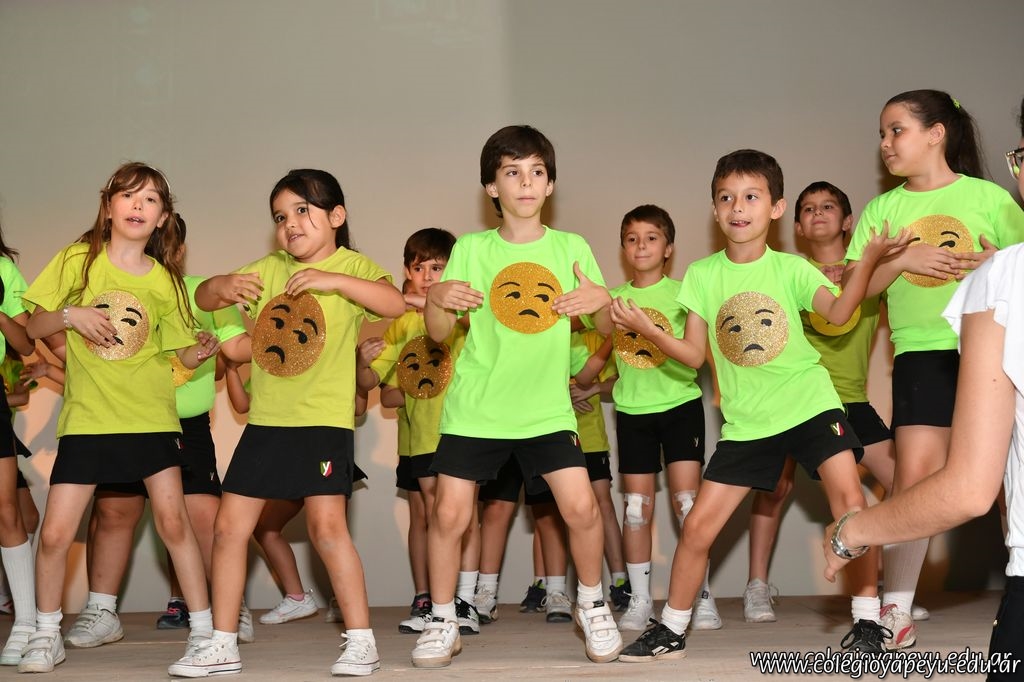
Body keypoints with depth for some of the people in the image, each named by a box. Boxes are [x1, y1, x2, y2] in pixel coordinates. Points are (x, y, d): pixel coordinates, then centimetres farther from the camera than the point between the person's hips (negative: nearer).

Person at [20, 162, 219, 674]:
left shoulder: (165, 279, 5)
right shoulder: (79, 259, 1)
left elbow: (182, 352, 8)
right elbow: (34, 327, 3)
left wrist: (201, 351, -14)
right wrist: (70, 315, -17)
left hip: (151, 415, 0)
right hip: (86, 417, 0)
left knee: (173, 521, -8)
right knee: (55, 533, -2)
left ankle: (203, 629, 4)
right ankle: (46, 636, 19)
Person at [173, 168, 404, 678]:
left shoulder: (352, 266, -2)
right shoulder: (269, 269, 10)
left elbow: (395, 303, -20)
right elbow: (202, 299, 12)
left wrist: (333, 280, -28)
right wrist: (223, 285, -10)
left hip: (324, 419, -5)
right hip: (266, 420, 5)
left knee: (327, 525, -13)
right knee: (229, 526, 5)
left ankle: (360, 640, -1)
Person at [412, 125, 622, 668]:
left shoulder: (572, 248, 4)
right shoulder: (470, 249, 1)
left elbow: (606, 328, 8)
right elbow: (439, 334, 2)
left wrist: (602, 301, -14)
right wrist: (435, 301, -20)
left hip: (546, 409, 0)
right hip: (475, 408, 0)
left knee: (580, 506, -11)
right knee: (449, 514, -5)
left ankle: (591, 605, 16)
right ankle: (442, 621, 17)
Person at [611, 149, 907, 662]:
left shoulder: (789, 268, -3)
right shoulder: (702, 274, 3)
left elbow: (838, 311, -21)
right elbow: (694, 354, 3)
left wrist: (870, 259, -36)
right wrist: (649, 331, -14)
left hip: (809, 403, -2)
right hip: (746, 421, 2)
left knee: (849, 498, -20)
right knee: (699, 526, 0)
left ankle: (867, 619, -4)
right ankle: (670, 632, 17)